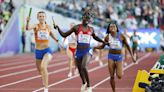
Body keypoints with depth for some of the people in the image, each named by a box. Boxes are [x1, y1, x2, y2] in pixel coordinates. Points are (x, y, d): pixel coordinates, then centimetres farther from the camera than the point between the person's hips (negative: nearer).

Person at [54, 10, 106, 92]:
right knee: (80, 69, 11)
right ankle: (84, 84, 41)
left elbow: (95, 37, 27)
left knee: (83, 67, -25)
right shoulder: (77, 28, -2)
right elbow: (64, 35, 2)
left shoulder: (91, 29, 5)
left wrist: (103, 41, 19)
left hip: (87, 51, -1)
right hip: (78, 51, 1)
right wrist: (58, 29, -12)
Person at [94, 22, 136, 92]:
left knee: (119, 76, -14)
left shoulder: (121, 36, -7)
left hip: (119, 56, -2)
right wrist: (94, 47, -1)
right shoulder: (107, 37, 1)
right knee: (112, 76, -1)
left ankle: (121, 70, 23)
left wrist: (132, 56, 1)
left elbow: (127, 46, 2)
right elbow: (102, 46, 14)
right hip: (111, 56, 2)